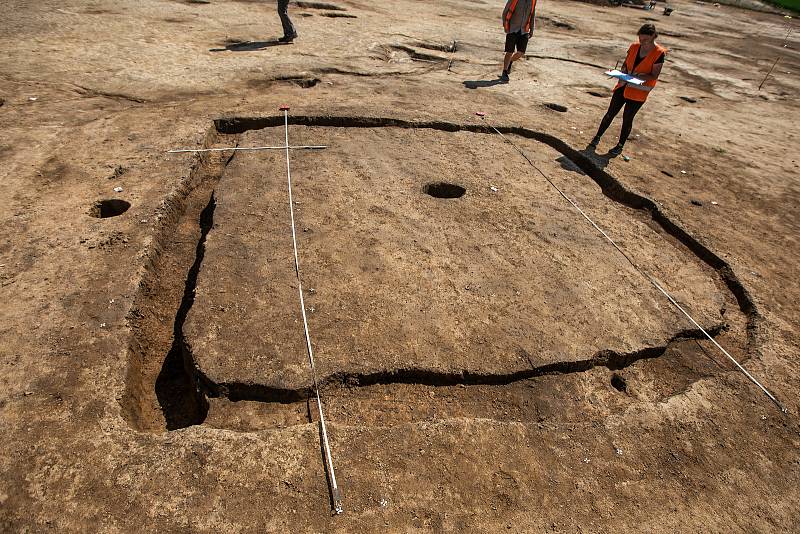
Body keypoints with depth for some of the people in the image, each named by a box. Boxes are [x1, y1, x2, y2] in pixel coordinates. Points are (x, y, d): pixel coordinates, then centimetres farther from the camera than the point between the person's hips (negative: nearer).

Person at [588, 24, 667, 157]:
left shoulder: (659, 53, -13)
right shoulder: (634, 47, 1)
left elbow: (654, 75, -12)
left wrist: (637, 76, -26)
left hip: (639, 91, -4)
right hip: (624, 86, 4)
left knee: (627, 118, 2)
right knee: (610, 113, 2)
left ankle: (620, 146, 17)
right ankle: (597, 138, 15)